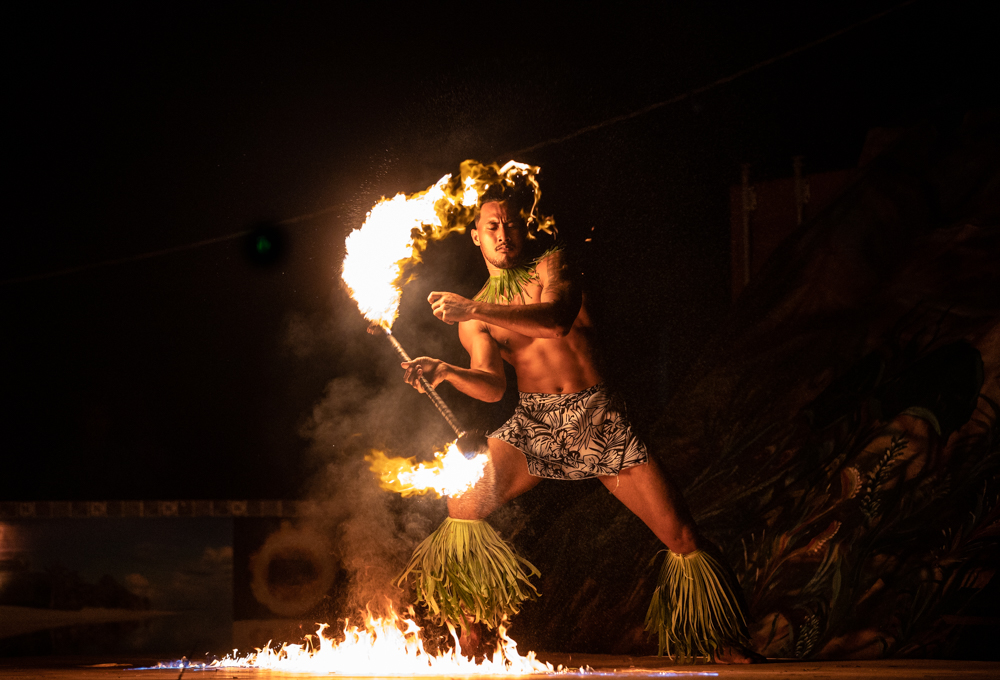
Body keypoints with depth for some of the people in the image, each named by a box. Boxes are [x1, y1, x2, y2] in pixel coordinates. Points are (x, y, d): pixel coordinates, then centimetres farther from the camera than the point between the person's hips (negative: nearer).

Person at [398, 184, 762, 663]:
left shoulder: (552, 266, 5)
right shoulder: (473, 316, 11)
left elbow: (556, 319, -19)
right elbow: (492, 385, -6)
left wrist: (475, 309, -26)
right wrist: (446, 372, -26)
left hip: (598, 418, -2)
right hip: (533, 425, 2)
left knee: (683, 538, -8)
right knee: (463, 501, -22)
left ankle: (725, 648, 10)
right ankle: (468, 641, -11)